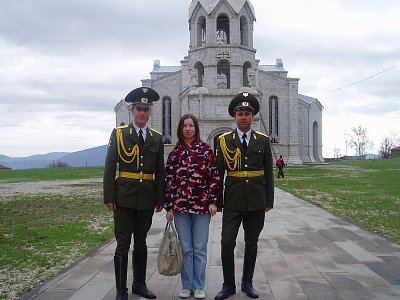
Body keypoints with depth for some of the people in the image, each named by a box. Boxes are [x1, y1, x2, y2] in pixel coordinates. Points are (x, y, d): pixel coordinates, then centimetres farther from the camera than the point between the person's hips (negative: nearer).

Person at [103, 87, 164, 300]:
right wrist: (109, 197, -8)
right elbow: (109, 168, -3)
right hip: (124, 198, -3)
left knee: (141, 242, 13)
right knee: (123, 244, 0)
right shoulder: (119, 134, 0)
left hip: (147, 199, 3)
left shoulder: (156, 138, 8)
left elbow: (159, 171, 10)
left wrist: (160, 198, 6)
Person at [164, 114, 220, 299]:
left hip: (202, 205, -1)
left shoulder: (206, 149, 1)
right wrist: (169, 207, 2)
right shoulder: (175, 152, 5)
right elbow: (169, 180, 5)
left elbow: (214, 176, 0)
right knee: (185, 248, 9)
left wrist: (213, 201, -6)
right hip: (180, 206, 2)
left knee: (200, 249, 6)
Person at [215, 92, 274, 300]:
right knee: (227, 243, -3)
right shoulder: (224, 140, 0)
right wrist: (217, 201, 0)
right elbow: (218, 173, 2)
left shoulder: (263, 140, 3)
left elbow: (268, 173, 5)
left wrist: (269, 200, 3)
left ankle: (247, 283, 25)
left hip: (256, 201, 1)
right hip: (233, 200, -1)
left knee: (251, 243, 10)